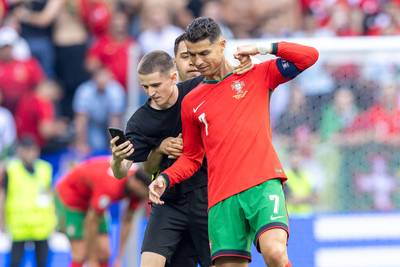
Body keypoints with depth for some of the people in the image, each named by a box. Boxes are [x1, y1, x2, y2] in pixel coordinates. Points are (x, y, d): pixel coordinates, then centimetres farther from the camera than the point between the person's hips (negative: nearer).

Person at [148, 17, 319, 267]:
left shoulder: (257, 76, 11)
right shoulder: (191, 102, 17)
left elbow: (309, 56, 5)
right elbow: (192, 157, 23)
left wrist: (263, 49, -2)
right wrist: (165, 179, 6)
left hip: (263, 183, -3)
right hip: (221, 197, 3)